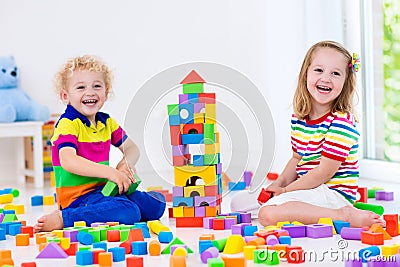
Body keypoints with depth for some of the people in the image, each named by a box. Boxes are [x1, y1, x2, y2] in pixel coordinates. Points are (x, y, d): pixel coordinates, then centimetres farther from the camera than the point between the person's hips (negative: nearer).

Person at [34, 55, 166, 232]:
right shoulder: (68, 124, -12)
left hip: (103, 189, 8)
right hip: (78, 196, -8)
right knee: (128, 212, -30)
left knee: (157, 203, 3)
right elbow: (68, 161, -26)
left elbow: (131, 148, 21)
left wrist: (126, 163, -6)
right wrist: (110, 172, -32)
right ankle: (63, 219, -22)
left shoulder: (107, 122, 12)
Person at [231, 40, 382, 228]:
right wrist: (279, 183, 3)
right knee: (238, 203, 13)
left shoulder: (341, 121, -17)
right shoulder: (299, 118, 8)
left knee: (269, 214, -31)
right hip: (309, 189, 9)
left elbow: (324, 172, -19)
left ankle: (343, 216, -23)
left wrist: (286, 190, -11)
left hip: (334, 192, -9)